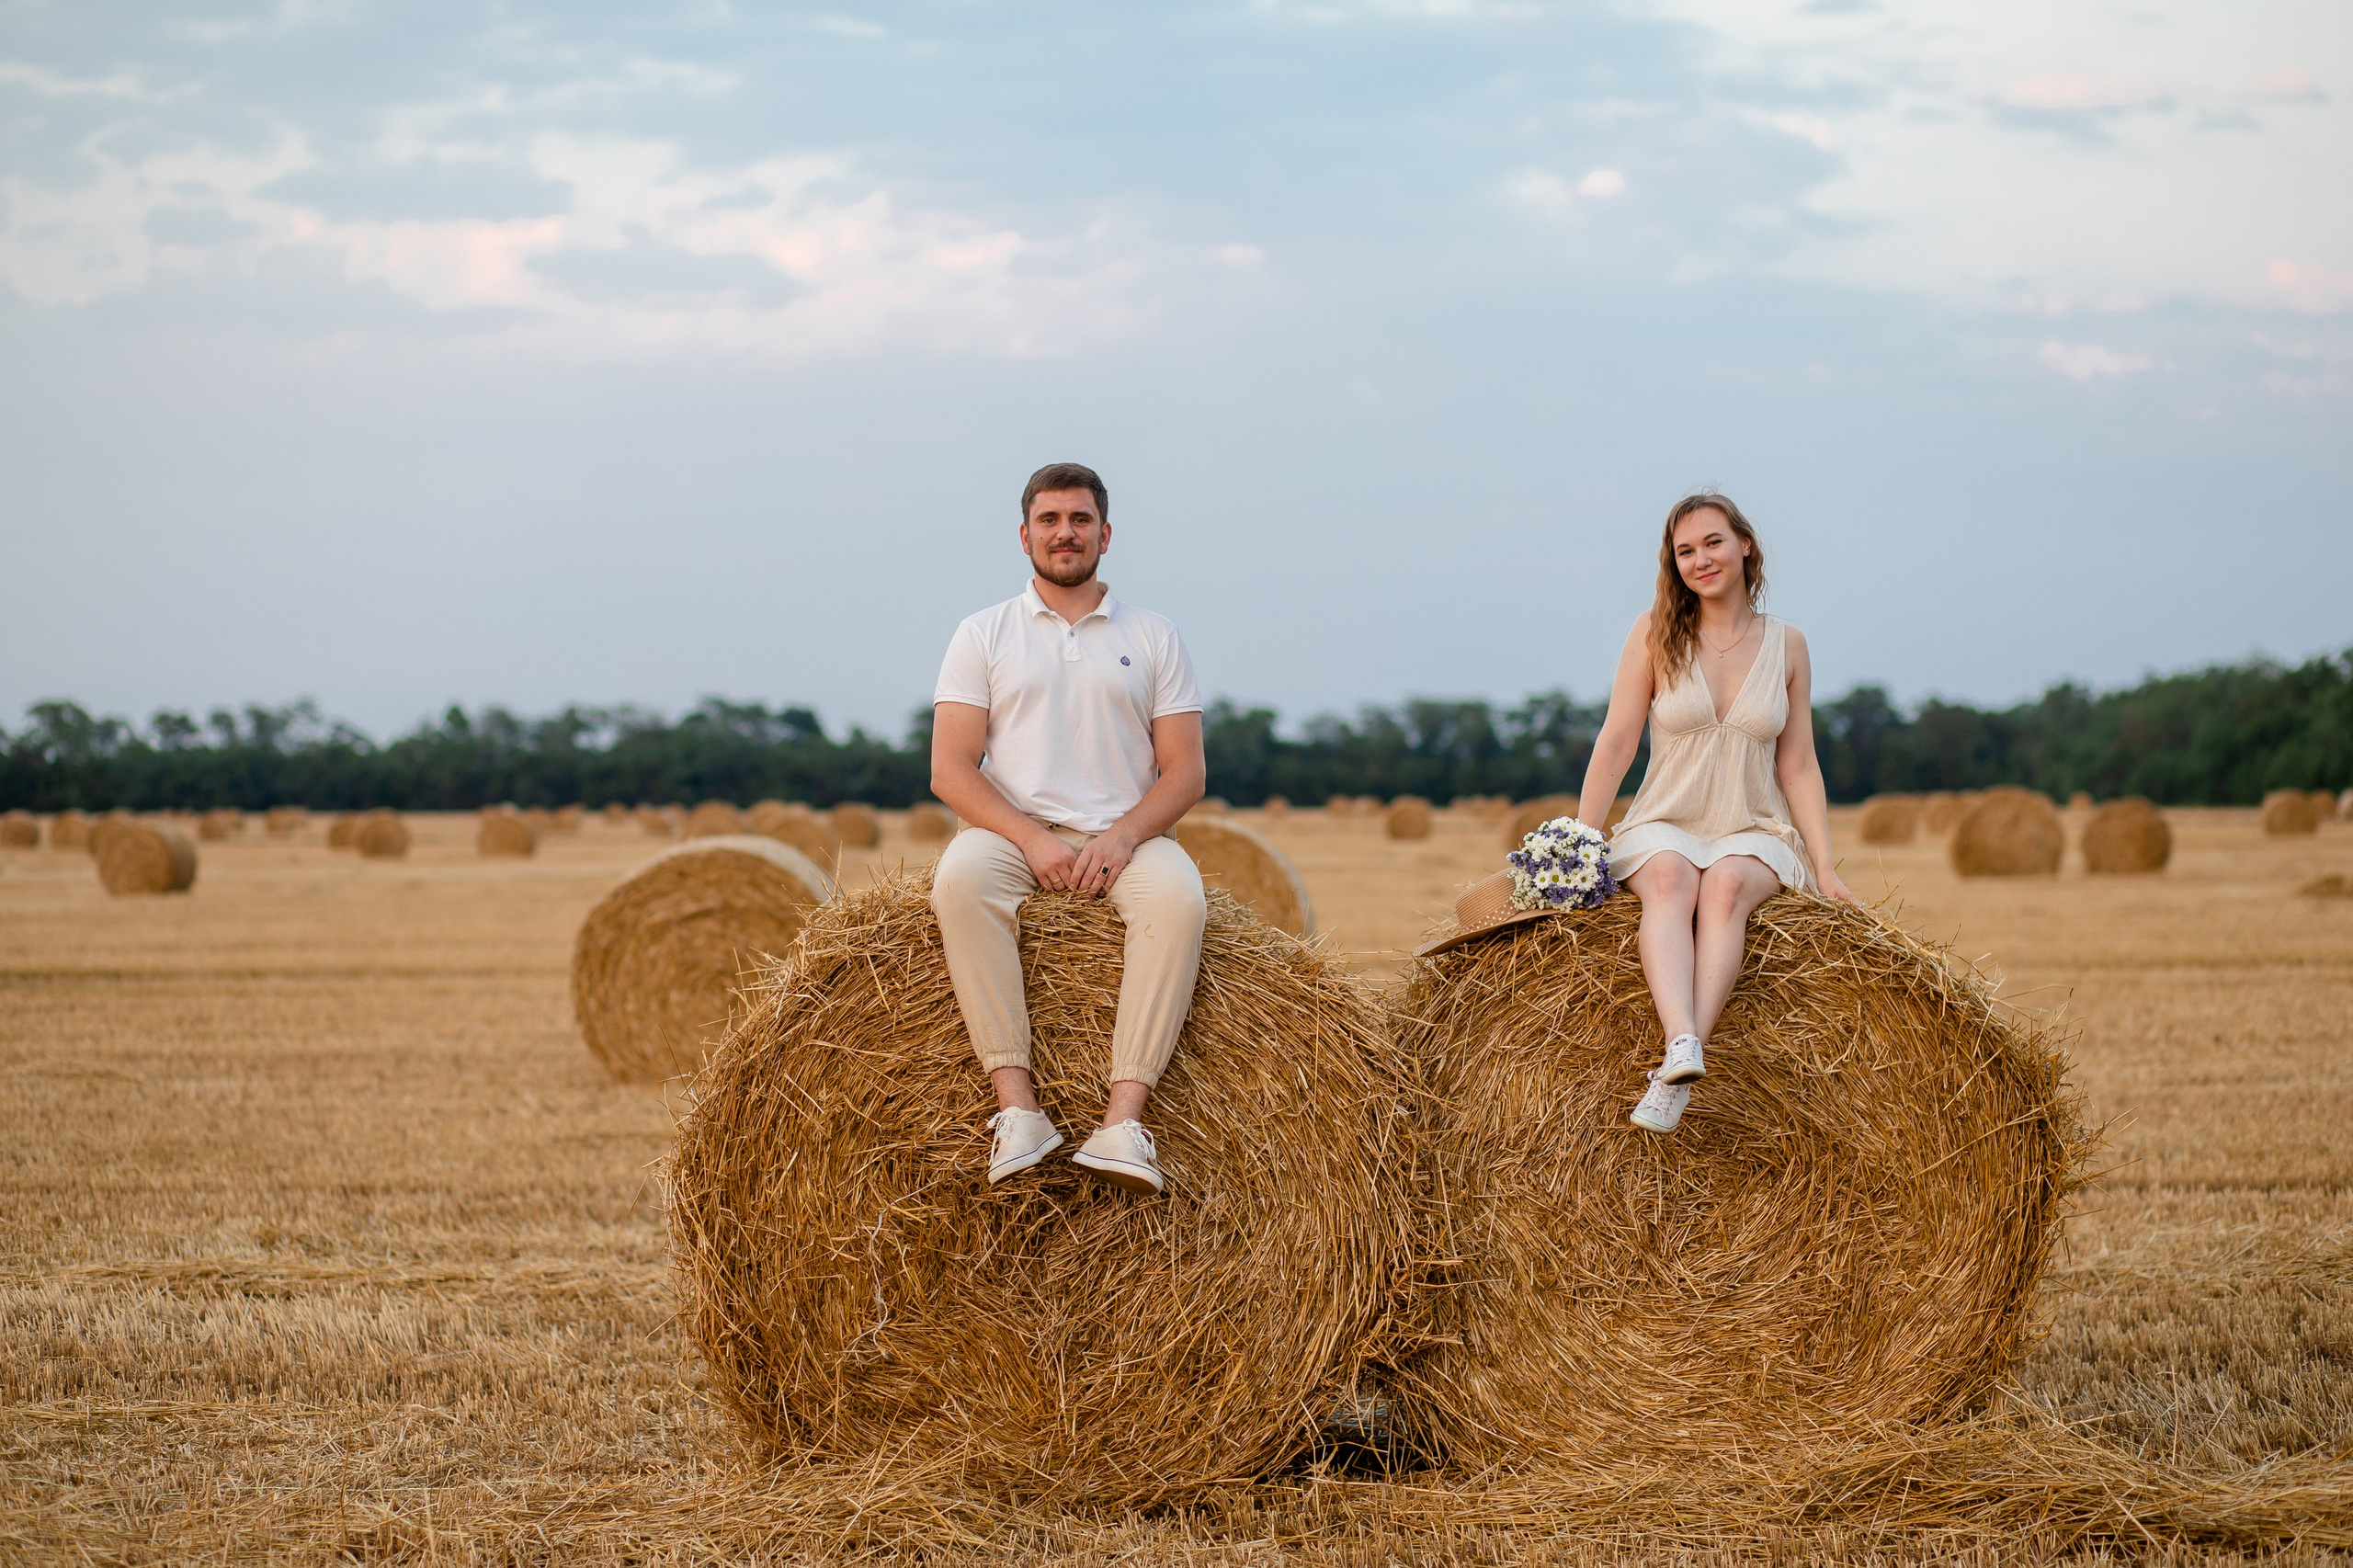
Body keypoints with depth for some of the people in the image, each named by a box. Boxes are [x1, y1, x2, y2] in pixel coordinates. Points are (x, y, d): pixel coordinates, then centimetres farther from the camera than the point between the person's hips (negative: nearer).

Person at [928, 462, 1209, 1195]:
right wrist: (1032, 839, -16)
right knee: (961, 881, -37)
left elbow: (1184, 773, 5)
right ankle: (1018, 1103, -37)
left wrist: (1124, 835, -15)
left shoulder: (1154, 639, 12)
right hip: (1012, 831, -1)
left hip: (1126, 837, 1)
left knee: (1178, 897, -35)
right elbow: (950, 770, 0)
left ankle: (1124, 1116, -39)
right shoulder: (983, 636, 9)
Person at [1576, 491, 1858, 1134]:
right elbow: (1616, 743, -1)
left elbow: (1798, 766, 6)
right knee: (1669, 877, -37)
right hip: (1664, 830, 0)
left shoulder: (1786, 645, 5)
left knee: (1726, 884, -35)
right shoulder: (1656, 633, 1)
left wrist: (1824, 865, -1)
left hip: (1753, 837, 1)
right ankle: (1683, 1044, -58)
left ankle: (1672, 1079, -48)